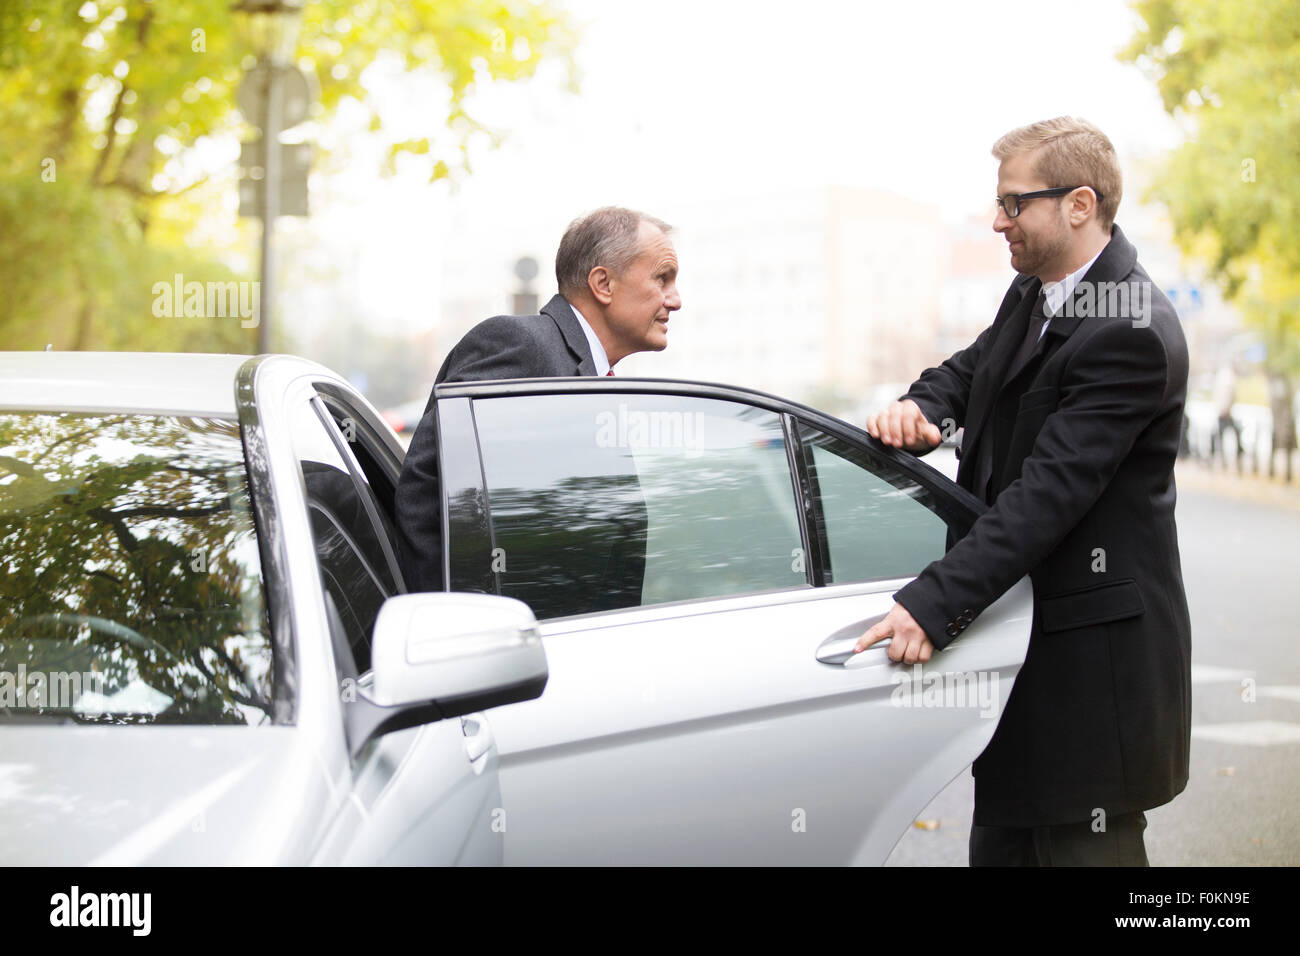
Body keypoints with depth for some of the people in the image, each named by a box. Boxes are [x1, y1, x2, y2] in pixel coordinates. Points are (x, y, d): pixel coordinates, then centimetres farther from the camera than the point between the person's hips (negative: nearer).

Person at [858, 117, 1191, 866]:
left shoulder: (1132, 333, -21)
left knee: (1082, 846, 0)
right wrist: (921, 407, -4)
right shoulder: (1034, 294, 9)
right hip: (1021, 625, 10)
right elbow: (971, 370, 22)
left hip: (1091, 653, -9)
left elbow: (1051, 491, -27)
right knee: (1003, 840, 17)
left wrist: (935, 604, -32)